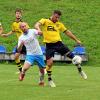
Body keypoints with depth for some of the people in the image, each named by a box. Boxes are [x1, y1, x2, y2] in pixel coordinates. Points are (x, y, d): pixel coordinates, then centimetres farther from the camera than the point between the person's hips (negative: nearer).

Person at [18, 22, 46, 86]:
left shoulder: (32, 31, -4)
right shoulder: (21, 38, 2)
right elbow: (19, 50, -1)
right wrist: (21, 44, -20)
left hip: (39, 54, 0)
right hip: (30, 54, 0)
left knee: (42, 69, 9)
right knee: (25, 68, -20)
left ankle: (41, 81, 36)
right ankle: (22, 74, 14)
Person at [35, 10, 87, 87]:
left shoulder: (59, 24, 14)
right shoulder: (45, 21, 0)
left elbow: (67, 32, 22)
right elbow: (37, 25, -17)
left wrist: (76, 40, 21)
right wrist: (39, 29, -41)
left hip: (58, 43, 4)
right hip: (49, 45, -3)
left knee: (73, 56, -3)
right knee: (50, 63, -16)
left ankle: (80, 71, 21)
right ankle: (50, 80, 8)